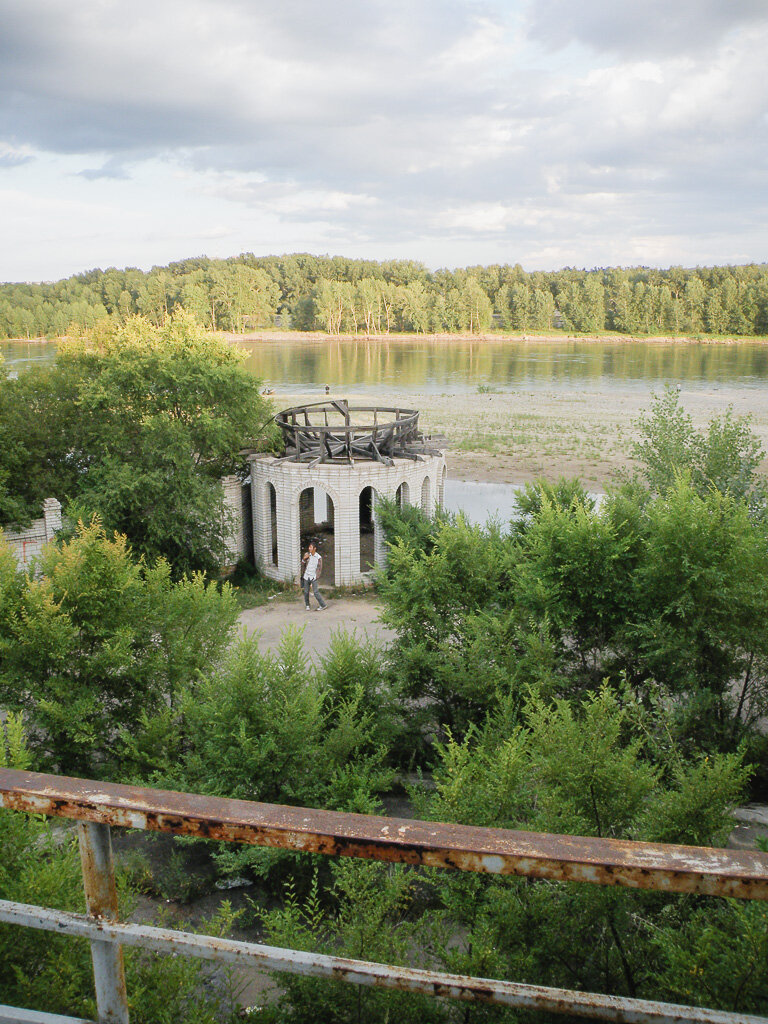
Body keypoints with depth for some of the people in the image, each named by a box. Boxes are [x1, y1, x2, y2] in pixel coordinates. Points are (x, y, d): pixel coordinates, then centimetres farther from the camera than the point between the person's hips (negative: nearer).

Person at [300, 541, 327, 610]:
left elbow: (319, 568, -1)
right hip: (306, 576, 3)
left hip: (313, 577, -3)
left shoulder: (319, 557, -5)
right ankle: (307, 605, 23)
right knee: (306, 592, 7)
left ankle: (323, 605, -1)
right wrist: (304, 559, -15)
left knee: (315, 592, -10)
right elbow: (302, 564, 5)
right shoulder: (306, 554, 2)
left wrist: (317, 577, -6)